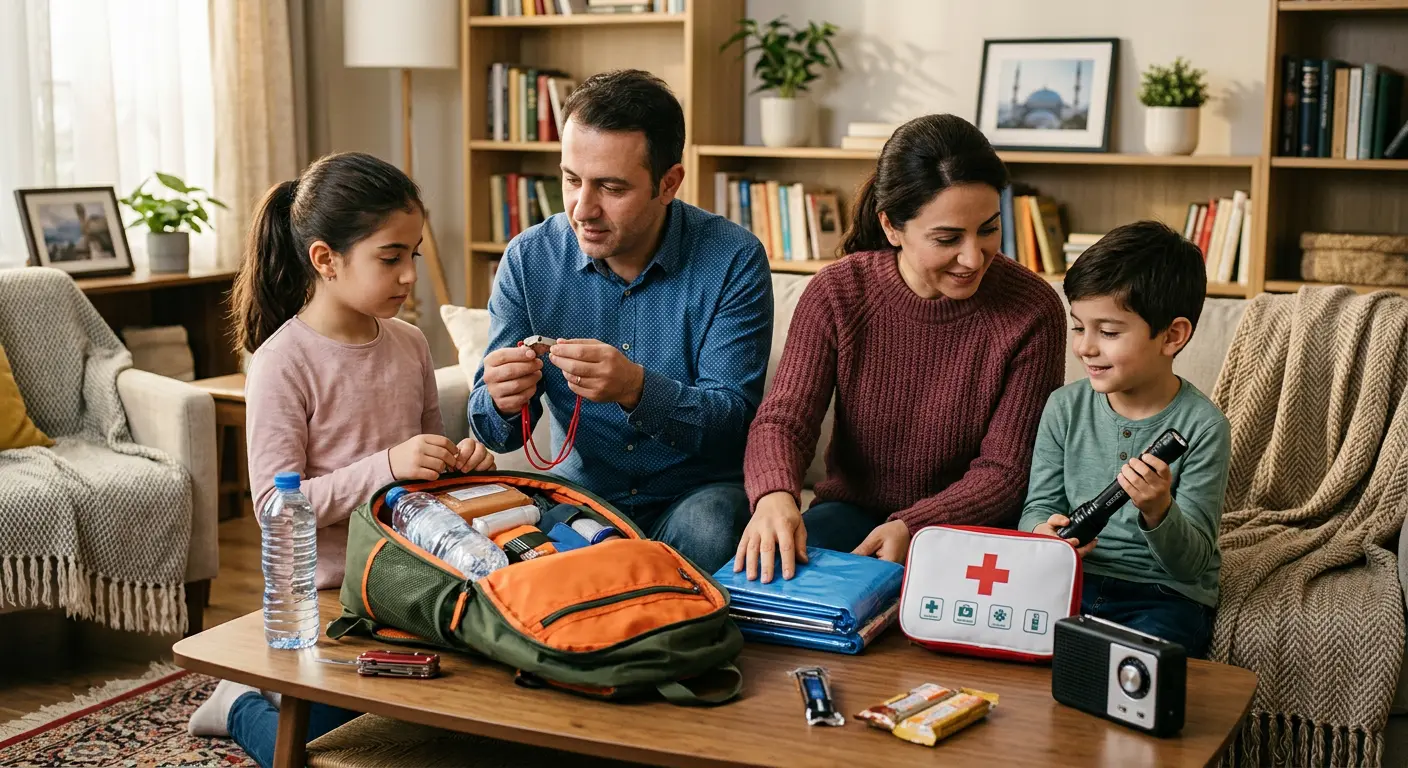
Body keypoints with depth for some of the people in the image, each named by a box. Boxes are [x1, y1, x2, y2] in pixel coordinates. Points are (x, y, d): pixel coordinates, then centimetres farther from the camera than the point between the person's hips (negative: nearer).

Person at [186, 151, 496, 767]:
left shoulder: (410, 344, 4)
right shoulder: (282, 362, -17)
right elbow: (276, 505, -21)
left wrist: (457, 461, -6)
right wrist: (387, 466, -30)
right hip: (325, 596, -6)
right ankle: (243, 707, 31)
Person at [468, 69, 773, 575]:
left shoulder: (733, 261, -11)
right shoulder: (528, 259, -3)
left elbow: (733, 420, -16)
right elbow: (497, 433, 0)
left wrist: (638, 390, -35)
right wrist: (500, 402, -26)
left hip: (697, 494, -1)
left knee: (704, 528, -34)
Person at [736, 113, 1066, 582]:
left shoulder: (1033, 310, -13)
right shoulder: (837, 293, -8)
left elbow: (1004, 470, -10)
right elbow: (783, 419, -12)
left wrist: (911, 528, -27)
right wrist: (775, 495, -36)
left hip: (971, 523, -1)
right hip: (854, 508, 2)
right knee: (761, 561, -27)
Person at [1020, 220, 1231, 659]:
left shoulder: (1202, 426, -9)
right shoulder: (1065, 408, 3)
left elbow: (1192, 561, -8)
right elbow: (1039, 506, 7)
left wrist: (1158, 511, -29)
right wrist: (1044, 532, -18)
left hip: (1165, 595, -3)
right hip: (1071, 581, 4)